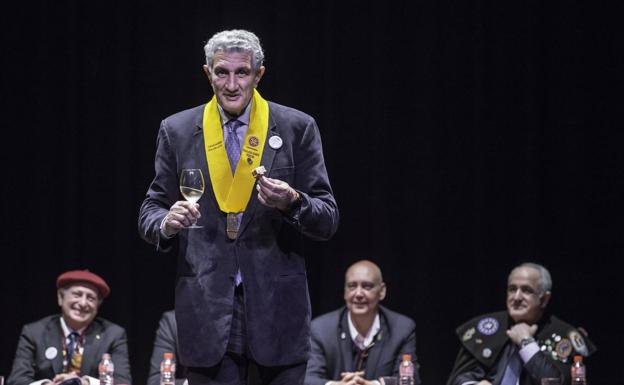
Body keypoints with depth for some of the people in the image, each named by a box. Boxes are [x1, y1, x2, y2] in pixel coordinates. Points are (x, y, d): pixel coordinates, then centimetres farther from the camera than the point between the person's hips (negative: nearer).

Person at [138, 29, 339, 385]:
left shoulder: (297, 128, 3)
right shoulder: (177, 131, 7)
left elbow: (328, 221, 3)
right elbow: (150, 212, 11)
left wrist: (293, 202, -19)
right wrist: (166, 223, -13)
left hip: (277, 304, 0)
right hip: (207, 310, 1)